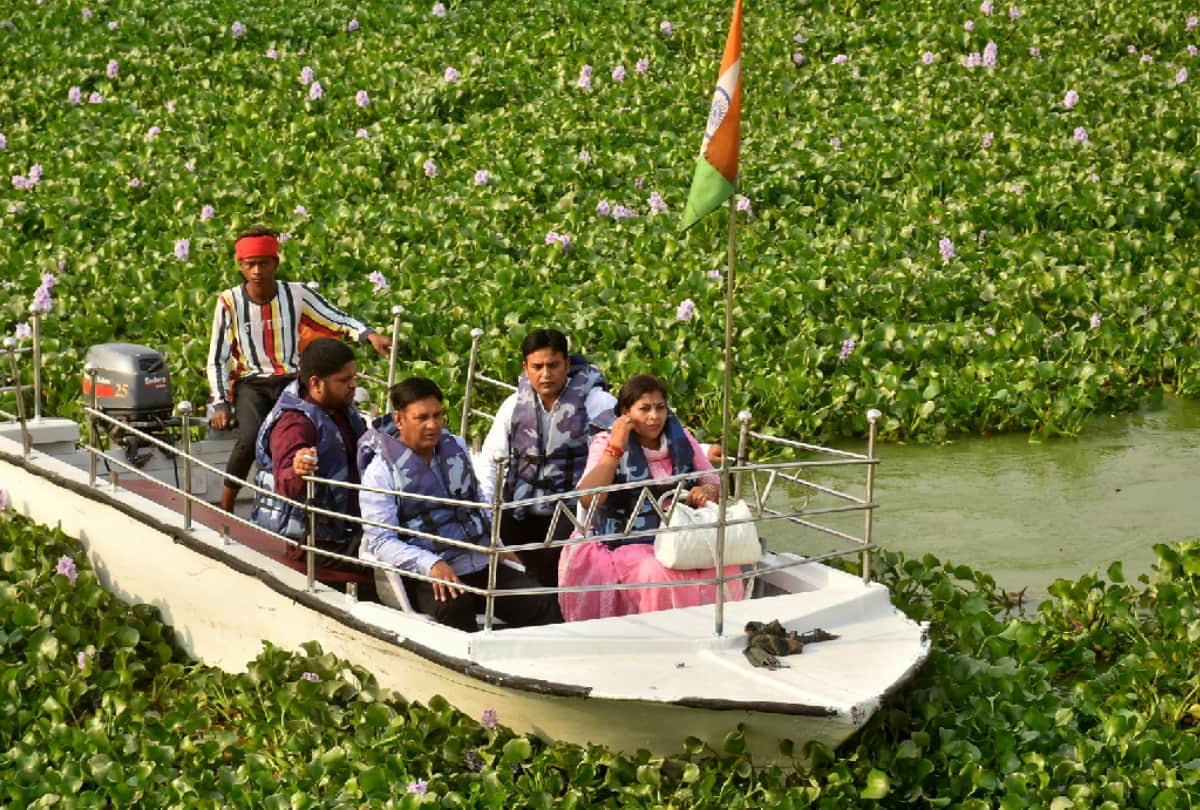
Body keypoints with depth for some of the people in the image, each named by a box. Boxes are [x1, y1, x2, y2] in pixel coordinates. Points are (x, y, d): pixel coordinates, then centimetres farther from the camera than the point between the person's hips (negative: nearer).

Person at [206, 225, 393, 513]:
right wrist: (220, 404, -4)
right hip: (250, 383, -1)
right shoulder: (230, 302, -1)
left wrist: (370, 335, -15)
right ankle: (225, 510, -18)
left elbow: (338, 319, 5)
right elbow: (217, 360, 4)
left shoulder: (297, 295, 1)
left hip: (291, 381, 1)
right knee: (251, 437, -31)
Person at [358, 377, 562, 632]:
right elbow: (380, 542, -11)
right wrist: (431, 564, -25)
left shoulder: (456, 448, 15)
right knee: (454, 607, -39)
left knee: (543, 603, -16)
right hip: (428, 577, -6)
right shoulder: (381, 471, -5)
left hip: (483, 564, 6)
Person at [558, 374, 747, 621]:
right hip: (631, 545, -4)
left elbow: (715, 484, 20)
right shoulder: (606, 443, 3)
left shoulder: (681, 438, 13)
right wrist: (616, 447, -14)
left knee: (723, 571, -25)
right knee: (662, 575, -34)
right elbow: (587, 500, -12)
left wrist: (708, 492, -5)